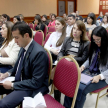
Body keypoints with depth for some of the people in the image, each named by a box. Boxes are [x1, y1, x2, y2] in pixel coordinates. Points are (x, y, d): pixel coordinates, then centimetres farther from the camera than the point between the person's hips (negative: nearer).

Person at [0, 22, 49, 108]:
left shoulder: (39, 53, -26)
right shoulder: (23, 47, -1)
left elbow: (36, 82, -23)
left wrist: (12, 85, -19)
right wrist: (8, 73, -1)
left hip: (33, 87, -8)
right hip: (19, 80, 9)